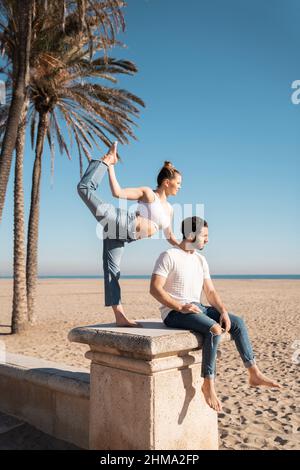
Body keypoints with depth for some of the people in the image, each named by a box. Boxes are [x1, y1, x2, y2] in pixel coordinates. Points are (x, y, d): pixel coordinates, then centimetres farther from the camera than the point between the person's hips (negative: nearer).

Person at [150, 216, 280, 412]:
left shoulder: (201, 259, 13)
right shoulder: (169, 256, -10)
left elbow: (210, 291, 11)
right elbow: (155, 289, -17)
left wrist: (223, 311, -5)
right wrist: (180, 307, -24)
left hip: (198, 308, 8)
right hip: (174, 312, -8)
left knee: (238, 322, -3)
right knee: (214, 329, -30)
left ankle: (254, 373, 4)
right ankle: (208, 384, -18)